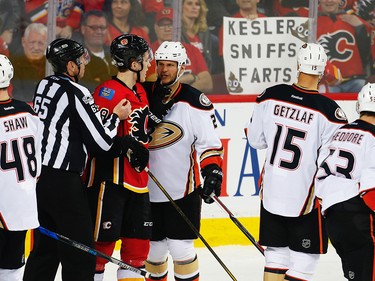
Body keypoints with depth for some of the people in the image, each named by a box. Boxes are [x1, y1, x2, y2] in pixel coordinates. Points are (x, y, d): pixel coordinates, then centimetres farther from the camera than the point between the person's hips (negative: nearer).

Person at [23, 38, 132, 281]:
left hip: (40, 176, 9)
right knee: (80, 255, -3)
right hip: (63, 182, -9)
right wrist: (116, 117, 3)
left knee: (45, 249, 16)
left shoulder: (45, 86, 10)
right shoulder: (76, 93, -15)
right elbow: (101, 141, -14)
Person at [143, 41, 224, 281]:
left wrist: (213, 171, -18)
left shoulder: (195, 102, -6)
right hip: (148, 189, 4)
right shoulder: (144, 94, 3)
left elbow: (209, 141, -7)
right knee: (153, 247, 12)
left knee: (180, 247, -7)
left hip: (183, 189, -4)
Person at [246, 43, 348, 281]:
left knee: (277, 253, 16)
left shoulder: (271, 97, -6)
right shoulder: (328, 110, -18)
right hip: (305, 198, -4)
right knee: (305, 259, 5)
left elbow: (256, 139, 6)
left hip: (271, 192, 4)